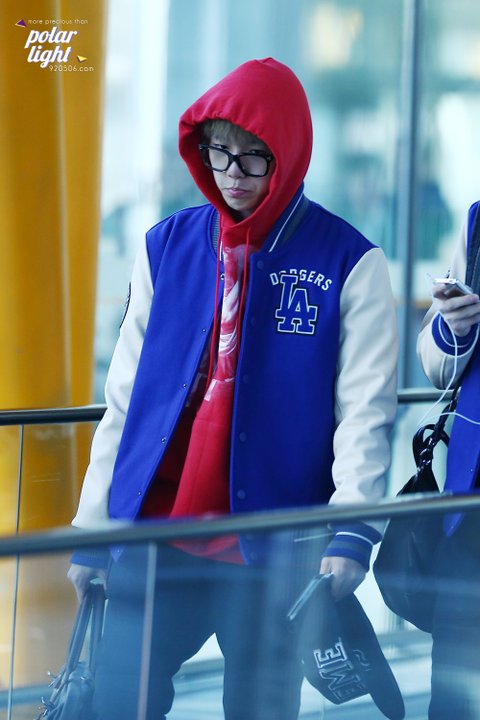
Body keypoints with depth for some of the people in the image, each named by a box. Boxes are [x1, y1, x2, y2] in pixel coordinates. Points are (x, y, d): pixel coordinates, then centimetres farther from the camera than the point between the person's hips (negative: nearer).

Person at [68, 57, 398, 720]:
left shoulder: (348, 263, -1)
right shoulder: (167, 247, 9)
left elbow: (366, 409, -7)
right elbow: (125, 401, 11)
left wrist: (351, 529, -19)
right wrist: (91, 527, 7)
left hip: (275, 552, -3)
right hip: (154, 539, 3)